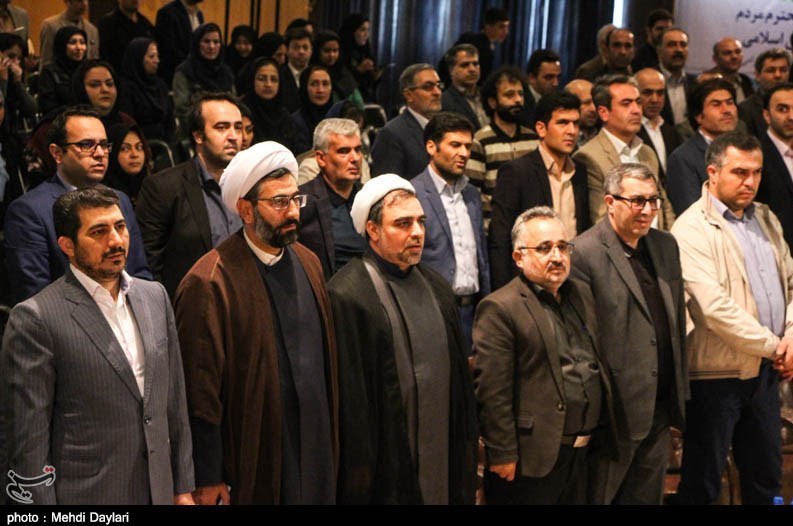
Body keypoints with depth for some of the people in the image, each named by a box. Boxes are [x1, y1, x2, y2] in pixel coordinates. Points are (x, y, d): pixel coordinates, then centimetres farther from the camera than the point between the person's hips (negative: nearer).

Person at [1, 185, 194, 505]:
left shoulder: (155, 297, 6)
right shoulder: (35, 319, -12)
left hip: (159, 491, 5)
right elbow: (29, 439, -12)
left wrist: (183, 487, 11)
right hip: (85, 495, -5)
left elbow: (174, 400, 11)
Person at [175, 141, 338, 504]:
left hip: (316, 450, 6)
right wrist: (207, 480, -13)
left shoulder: (308, 262, 7)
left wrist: (330, 440, 13)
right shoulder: (208, 283, -16)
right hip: (252, 461, -6)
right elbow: (200, 392, -15)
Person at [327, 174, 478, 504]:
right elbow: (349, 393, -13)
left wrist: (466, 450, 16)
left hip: (442, 461, 7)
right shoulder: (346, 295, -12)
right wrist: (361, 474, -13)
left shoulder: (437, 288, 12)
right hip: (387, 466, -6)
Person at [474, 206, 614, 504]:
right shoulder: (500, 310, -13)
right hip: (535, 458, -7)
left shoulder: (581, 296, 12)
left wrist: (604, 430, 18)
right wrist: (504, 455, -17)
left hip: (584, 454, 7)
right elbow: (492, 393, -16)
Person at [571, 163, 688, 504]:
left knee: (647, 496, 14)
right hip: (618, 409, -7)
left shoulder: (666, 245, 11)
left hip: (661, 410, 7)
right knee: (599, 495, 5)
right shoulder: (584, 254, -13)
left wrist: (680, 391, 15)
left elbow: (678, 320, 16)